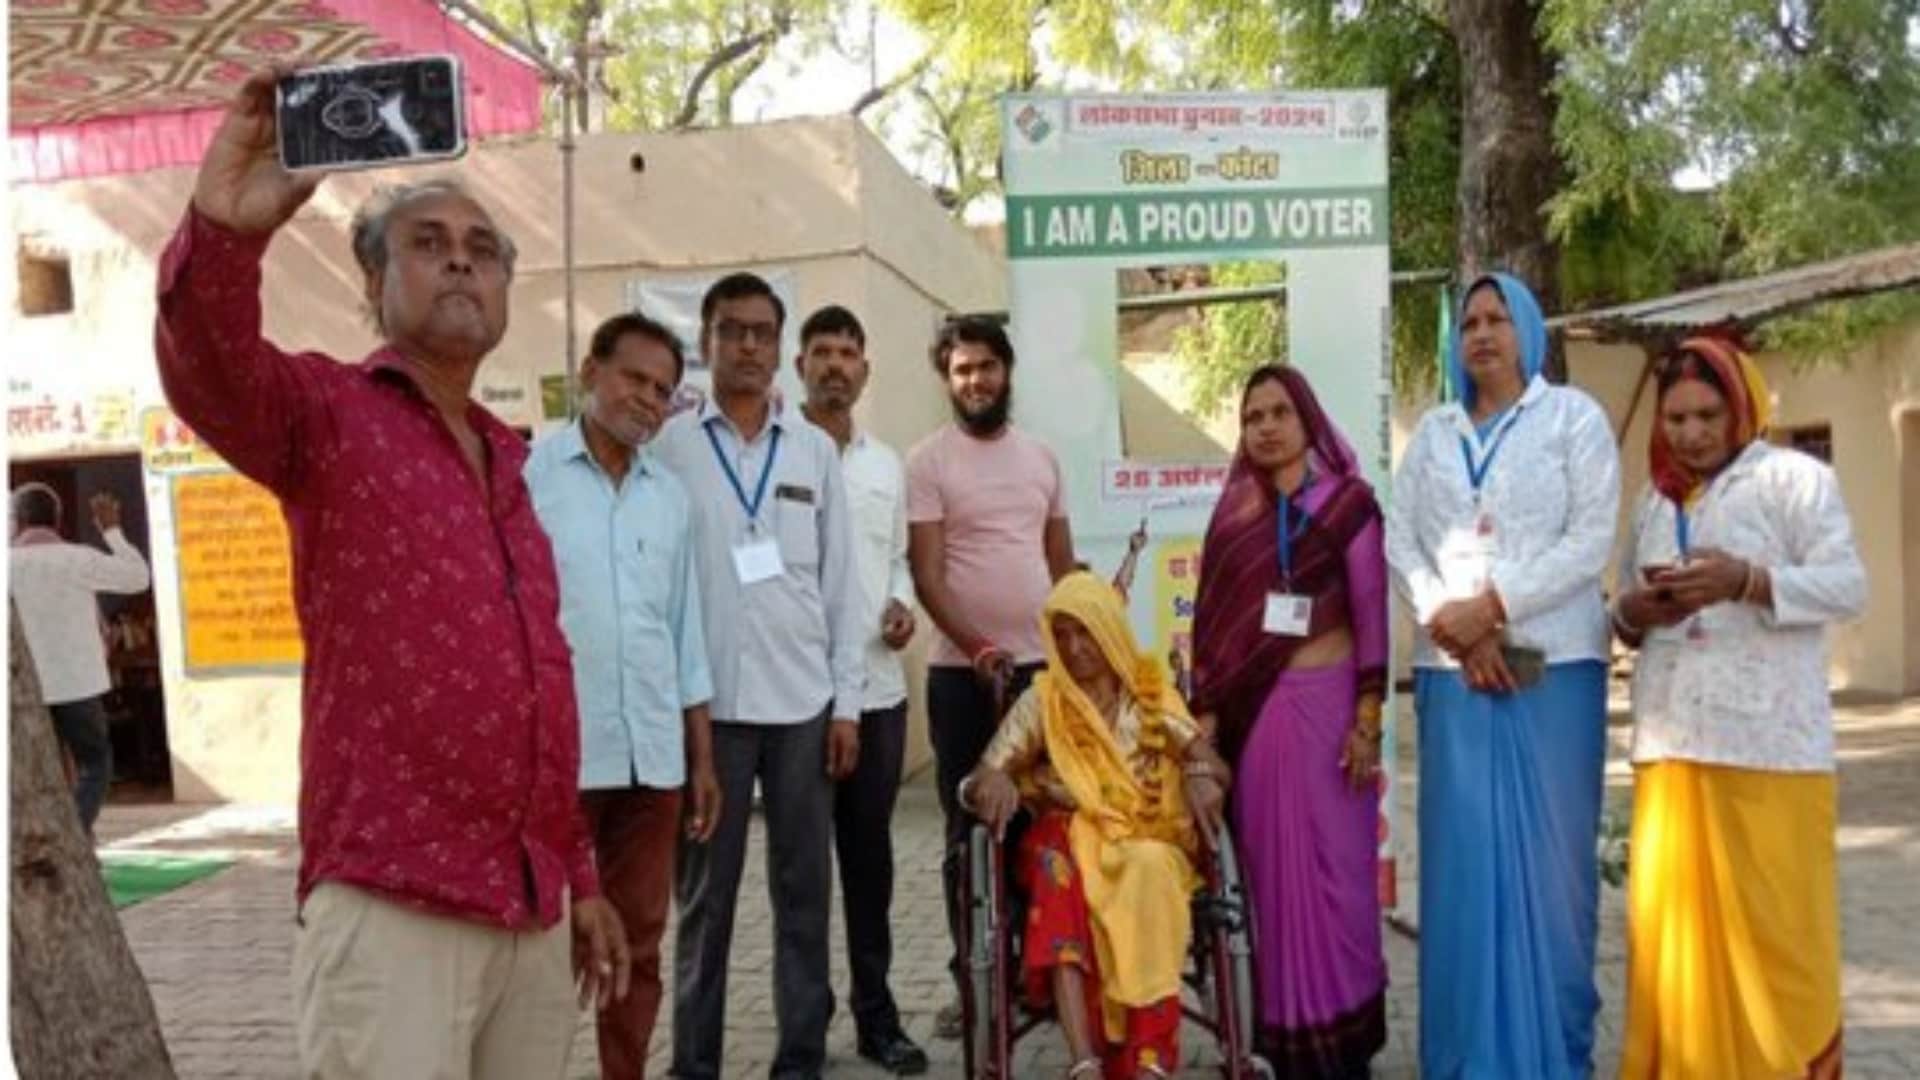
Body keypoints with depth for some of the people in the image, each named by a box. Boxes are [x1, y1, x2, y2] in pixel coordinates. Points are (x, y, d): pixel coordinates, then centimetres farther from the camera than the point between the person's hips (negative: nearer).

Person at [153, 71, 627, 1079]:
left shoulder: (514, 461, 15)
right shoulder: (330, 414, -2)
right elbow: (210, 372, -25)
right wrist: (222, 227, -45)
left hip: (534, 910, 6)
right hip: (390, 909, -6)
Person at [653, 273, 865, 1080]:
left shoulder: (815, 450, 9)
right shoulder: (669, 446, 2)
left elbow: (840, 581, 8)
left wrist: (846, 702, 3)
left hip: (803, 704, 2)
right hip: (708, 703, -2)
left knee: (804, 889, 8)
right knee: (704, 894, 7)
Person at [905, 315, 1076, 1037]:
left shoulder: (1041, 457, 11)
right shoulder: (929, 461, -4)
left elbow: (1062, 564, 15)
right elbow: (926, 575, -10)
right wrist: (978, 650, -19)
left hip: (1044, 666, 4)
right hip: (964, 672, -4)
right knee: (969, 831, 5)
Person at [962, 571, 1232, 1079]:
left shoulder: (1153, 693, 10)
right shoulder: (1041, 700, 8)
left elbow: (1210, 760, -1)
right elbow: (981, 775, 2)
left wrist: (1202, 778, -25)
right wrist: (995, 781, -23)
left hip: (1148, 844, 0)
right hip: (1070, 841, 0)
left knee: (1148, 872, -35)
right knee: (1058, 871, -35)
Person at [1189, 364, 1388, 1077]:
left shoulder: (1347, 502, 0)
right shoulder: (1233, 510, 10)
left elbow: (1371, 615, -3)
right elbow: (1214, 619, 8)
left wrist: (1367, 718, -9)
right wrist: (1206, 711, 2)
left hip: (1324, 702, -3)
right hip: (1253, 708, 3)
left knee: (1333, 866, 1)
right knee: (1269, 868, 6)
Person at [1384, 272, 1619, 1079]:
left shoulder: (1573, 416, 6)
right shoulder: (1432, 432, 15)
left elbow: (1591, 539, -5)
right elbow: (1399, 541, 6)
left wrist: (1492, 605, -13)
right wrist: (1452, 624, -9)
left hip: (1555, 664, -2)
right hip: (1452, 668, 2)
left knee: (1549, 855, -1)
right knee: (1463, 856, 0)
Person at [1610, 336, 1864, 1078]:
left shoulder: (1796, 479, 2)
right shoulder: (1654, 500, 18)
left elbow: (1848, 587, -7)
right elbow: (1625, 613, 19)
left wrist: (1747, 581, -23)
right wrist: (1634, 613, -5)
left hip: (1768, 743, -4)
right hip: (1671, 743, 5)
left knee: (1773, 922, -1)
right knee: (1670, 918, 5)